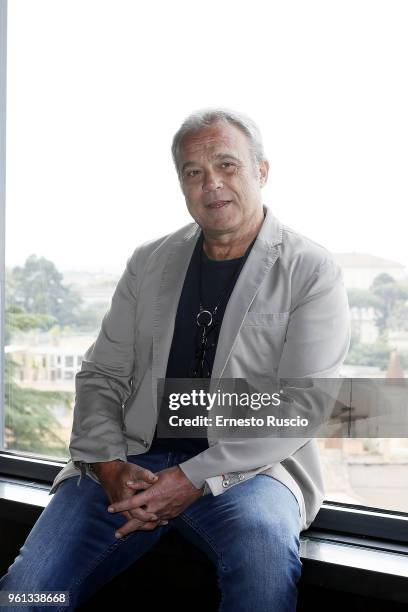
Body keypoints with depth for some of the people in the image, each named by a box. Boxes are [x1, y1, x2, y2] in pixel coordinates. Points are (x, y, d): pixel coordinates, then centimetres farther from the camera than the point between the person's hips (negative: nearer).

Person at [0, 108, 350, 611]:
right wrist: (109, 465, -7)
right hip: (135, 461, 3)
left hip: (248, 470, -2)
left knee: (263, 559, -34)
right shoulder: (149, 263, 13)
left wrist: (196, 478, -16)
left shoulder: (311, 271, 0)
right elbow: (101, 375, 12)